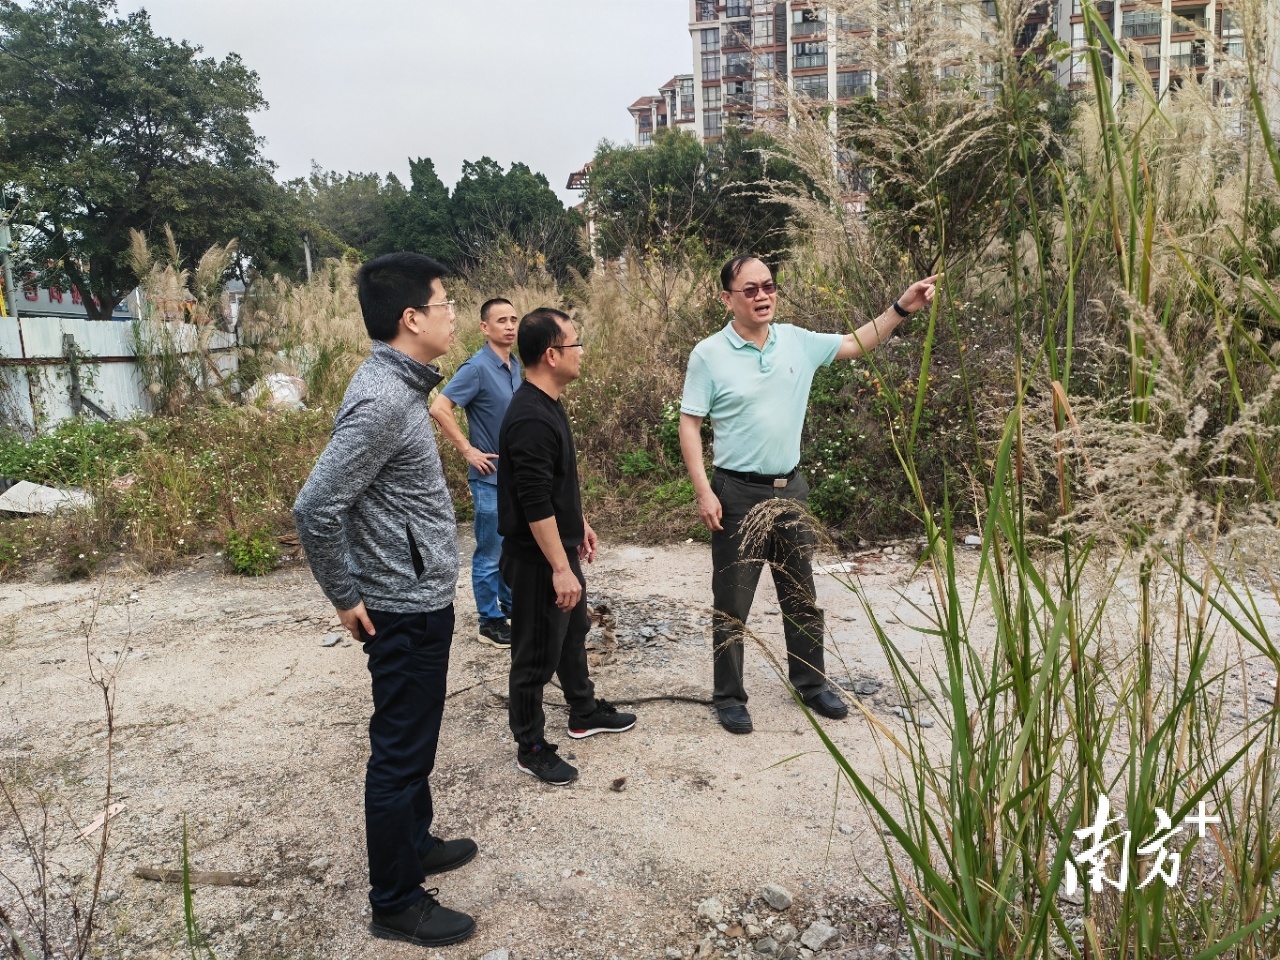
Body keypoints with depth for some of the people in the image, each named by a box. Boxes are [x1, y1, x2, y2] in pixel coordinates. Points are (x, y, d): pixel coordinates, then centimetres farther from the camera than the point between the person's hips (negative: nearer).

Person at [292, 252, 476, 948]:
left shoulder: (400, 386, 7)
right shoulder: (382, 401, -23)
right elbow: (316, 507, -26)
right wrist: (345, 598, -14)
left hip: (422, 601, 9)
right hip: (405, 609, -9)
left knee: (414, 741, 23)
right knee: (400, 752, 5)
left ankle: (414, 844, 43)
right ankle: (396, 905, 22)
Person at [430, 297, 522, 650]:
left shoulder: (516, 366, 7)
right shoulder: (477, 367, -17)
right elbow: (439, 409, -22)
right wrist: (468, 450, -19)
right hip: (491, 476, -8)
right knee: (490, 553, 3)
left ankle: (511, 606, 34)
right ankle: (490, 622, 14)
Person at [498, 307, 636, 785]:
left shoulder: (548, 404, 7)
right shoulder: (530, 418, -26)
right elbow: (535, 504, -28)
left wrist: (580, 523, 23)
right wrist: (560, 568, -26)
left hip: (560, 544, 10)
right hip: (537, 556, -10)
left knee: (573, 632, 24)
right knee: (537, 652, 4)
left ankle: (585, 713, 43)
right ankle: (530, 748, 20)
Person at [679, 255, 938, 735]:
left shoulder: (797, 341, 2)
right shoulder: (709, 355, -10)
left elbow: (857, 343, 13)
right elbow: (689, 426, -9)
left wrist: (901, 307, 0)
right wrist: (704, 491, -16)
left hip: (790, 488, 5)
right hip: (738, 493, -4)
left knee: (802, 596, 16)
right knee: (732, 604, 5)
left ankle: (811, 683, 34)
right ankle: (729, 696, 21)